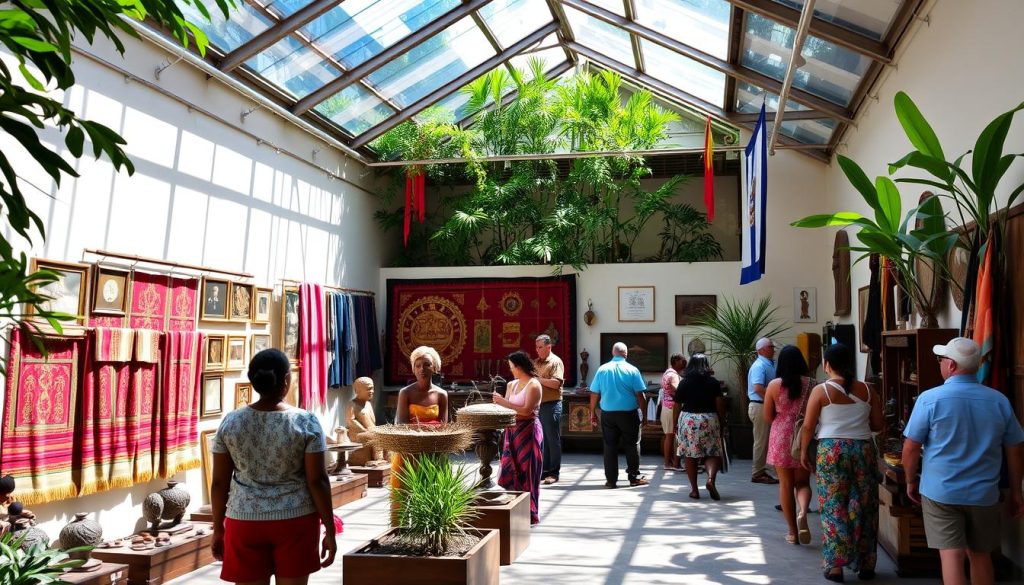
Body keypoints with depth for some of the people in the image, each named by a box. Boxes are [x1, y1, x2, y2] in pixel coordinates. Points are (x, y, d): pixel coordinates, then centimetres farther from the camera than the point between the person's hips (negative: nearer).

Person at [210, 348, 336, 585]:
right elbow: (317, 481, -10)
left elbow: (219, 482, 1)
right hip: (295, 520, -2)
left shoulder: (230, 422, -3)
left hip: (245, 521, 2)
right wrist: (330, 530, -2)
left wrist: (218, 529, 12)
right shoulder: (306, 422, -10)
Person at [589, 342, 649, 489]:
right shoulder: (632, 370, -4)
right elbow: (639, 395, -5)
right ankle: (634, 477, 14)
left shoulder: (602, 369, 2)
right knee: (632, 445, 10)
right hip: (629, 413, -2)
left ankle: (611, 479, 9)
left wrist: (593, 413, 12)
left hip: (608, 414, 2)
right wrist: (644, 414, 3)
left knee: (610, 446, 7)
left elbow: (594, 394, 4)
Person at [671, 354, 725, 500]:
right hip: (709, 419, 0)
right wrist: (722, 422, 9)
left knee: (690, 456, 7)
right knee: (711, 453, 8)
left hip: (687, 419, 0)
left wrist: (676, 424, 14)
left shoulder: (684, 382, 2)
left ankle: (694, 490, 8)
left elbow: (677, 406, 4)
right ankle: (711, 479, -17)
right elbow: (720, 405, -2)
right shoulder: (714, 382, 1)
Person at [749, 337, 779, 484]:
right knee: (761, 441, -4)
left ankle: (759, 471, 21)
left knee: (764, 441, 14)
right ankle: (757, 473, 3)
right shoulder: (760, 366, -16)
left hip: (766, 406, 10)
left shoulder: (770, 364, 15)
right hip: (760, 406, -10)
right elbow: (758, 388, -27)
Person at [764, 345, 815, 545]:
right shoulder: (811, 384, -5)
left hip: (781, 438, -1)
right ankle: (803, 512, -16)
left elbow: (767, 417, -2)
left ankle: (793, 532, 13)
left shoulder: (774, 385, -6)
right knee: (803, 482, 13)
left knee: (786, 484, 9)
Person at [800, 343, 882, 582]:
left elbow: (808, 426, -6)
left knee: (833, 507, 4)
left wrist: (804, 451, 7)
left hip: (831, 451, -3)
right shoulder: (867, 390, 3)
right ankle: (866, 565, 20)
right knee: (864, 507, 11)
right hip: (864, 449, 3)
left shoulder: (821, 390, -6)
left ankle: (835, 565, 5)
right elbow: (878, 425, 5)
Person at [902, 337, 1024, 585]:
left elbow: (910, 447, -9)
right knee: (980, 555, 18)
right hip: (984, 493, 4)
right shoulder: (999, 400, 0)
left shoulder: (930, 399, -11)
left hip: (941, 492, -4)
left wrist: (911, 481, 7)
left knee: (951, 555, -2)